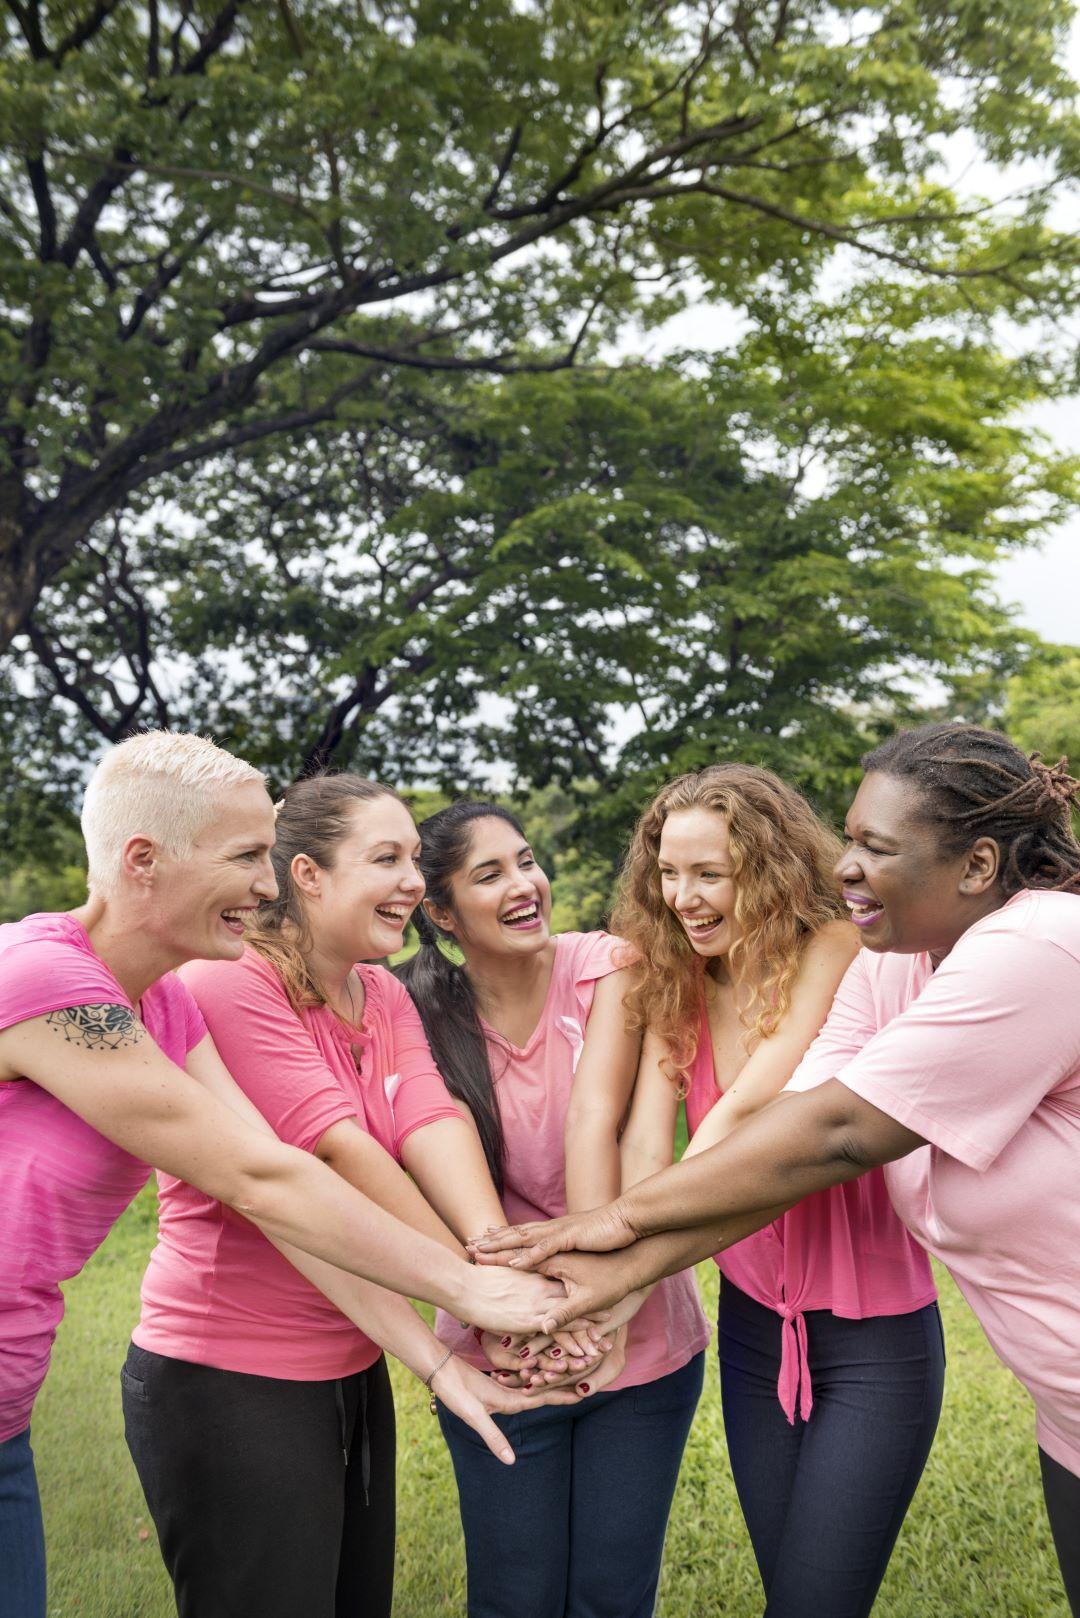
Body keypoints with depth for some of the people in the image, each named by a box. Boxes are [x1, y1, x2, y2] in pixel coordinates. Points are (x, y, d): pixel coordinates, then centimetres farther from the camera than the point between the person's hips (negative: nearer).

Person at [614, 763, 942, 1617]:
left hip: (872, 1337, -5)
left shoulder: (837, 953, -18)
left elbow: (748, 1112, -27)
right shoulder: (678, 988, -1)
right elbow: (646, 1145, -13)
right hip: (753, 1325, 5)